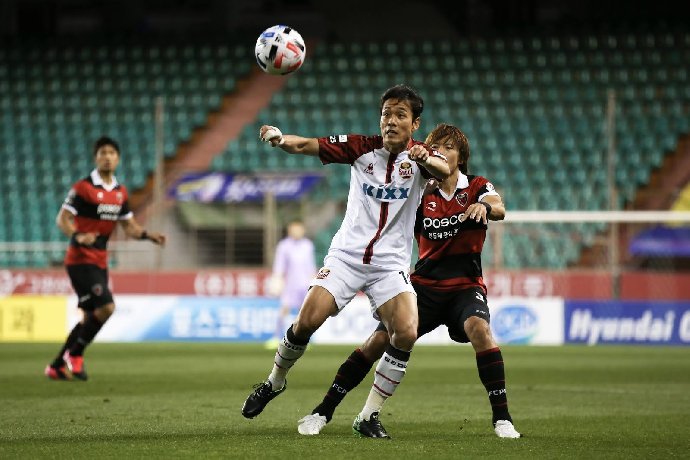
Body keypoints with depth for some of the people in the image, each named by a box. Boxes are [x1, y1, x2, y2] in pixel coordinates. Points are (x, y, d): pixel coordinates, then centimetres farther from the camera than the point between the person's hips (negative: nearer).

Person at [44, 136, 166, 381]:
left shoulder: (120, 192, 11)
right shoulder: (83, 187, -10)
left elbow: (129, 226, 15)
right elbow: (63, 219, -14)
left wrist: (148, 235, -4)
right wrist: (77, 236, -33)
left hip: (99, 262, 8)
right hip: (80, 259, -8)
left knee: (90, 318, 10)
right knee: (105, 306, -20)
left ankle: (57, 366, 20)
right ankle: (75, 355, -3)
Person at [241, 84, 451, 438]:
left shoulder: (420, 155, -4)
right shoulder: (361, 147, -1)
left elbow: (445, 170, -27)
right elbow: (307, 145, -10)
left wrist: (426, 160, -51)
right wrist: (281, 139, -32)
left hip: (390, 265, 0)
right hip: (347, 255, 1)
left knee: (406, 333, -20)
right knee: (307, 321, -13)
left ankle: (369, 417, -7)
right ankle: (274, 382, 16)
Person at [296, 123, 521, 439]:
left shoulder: (476, 188, -1)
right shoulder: (421, 195, 4)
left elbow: (499, 209, -22)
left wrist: (485, 206, -46)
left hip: (465, 284, -2)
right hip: (424, 283, 2)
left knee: (478, 327, -32)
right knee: (379, 340, -11)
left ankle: (502, 418, -27)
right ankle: (323, 412, 0)